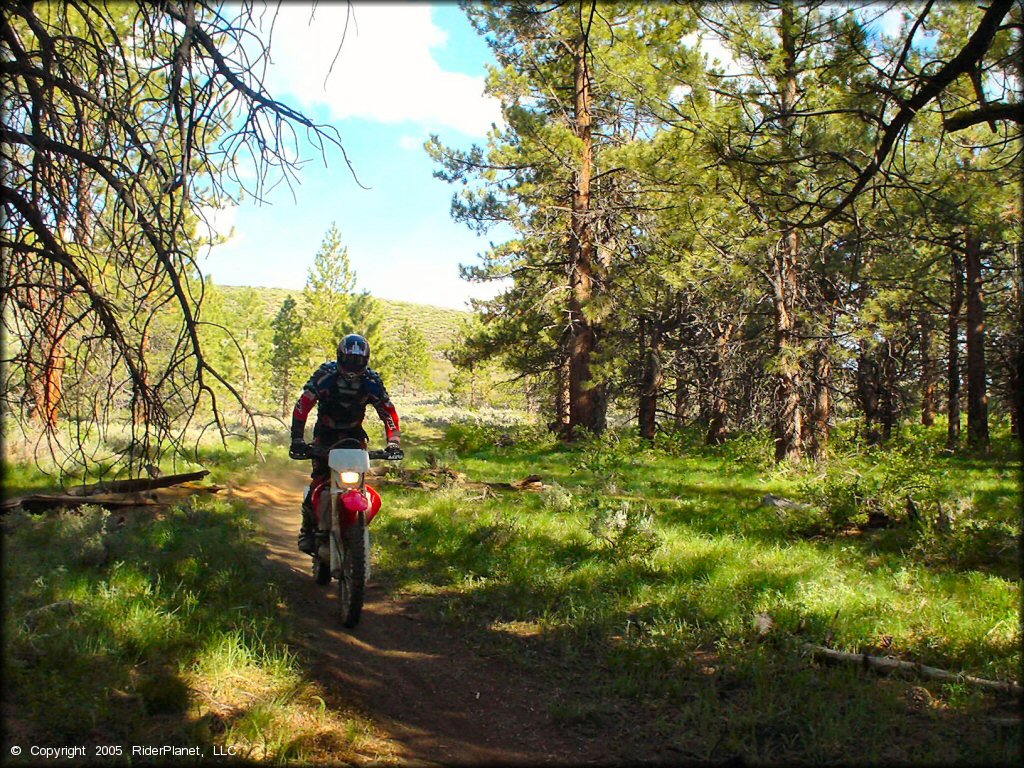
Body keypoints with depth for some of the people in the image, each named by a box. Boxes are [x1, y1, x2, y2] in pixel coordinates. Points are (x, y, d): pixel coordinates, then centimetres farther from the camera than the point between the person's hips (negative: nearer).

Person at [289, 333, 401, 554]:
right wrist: (297, 439, -32)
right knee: (320, 477, -14)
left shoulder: (372, 381, -12)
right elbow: (302, 405, -24)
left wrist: (393, 441, -21)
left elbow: (388, 411, -8)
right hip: (326, 431, -2)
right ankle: (308, 527, 2)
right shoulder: (325, 375, -19)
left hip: (354, 432, 2)